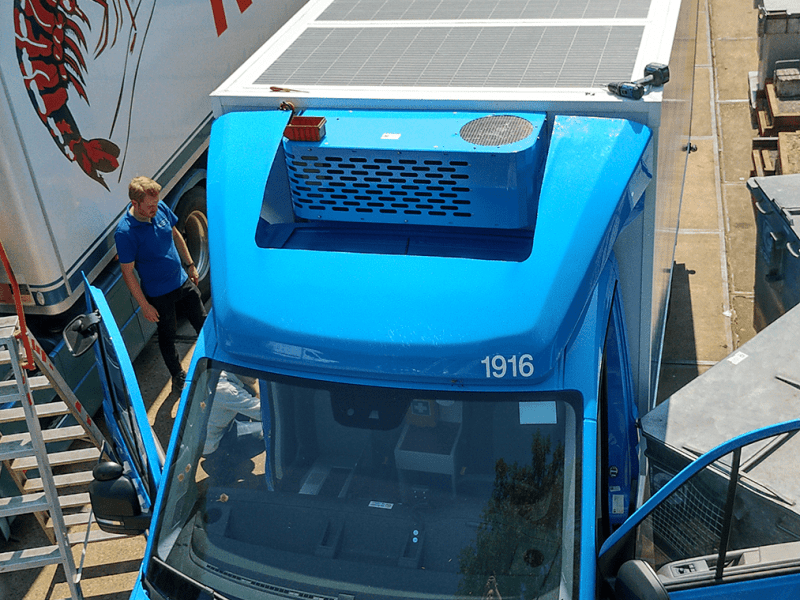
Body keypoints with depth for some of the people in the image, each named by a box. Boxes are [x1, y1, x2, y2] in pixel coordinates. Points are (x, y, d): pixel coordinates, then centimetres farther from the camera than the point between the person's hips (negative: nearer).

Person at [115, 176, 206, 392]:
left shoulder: (160, 208, -10)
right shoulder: (125, 233, -27)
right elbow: (128, 272, -19)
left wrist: (190, 265, 13)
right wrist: (145, 305, -15)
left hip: (183, 281, 5)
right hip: (159, 294, -5)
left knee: (203, 323, 18)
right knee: (167, 335, 14)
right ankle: (178, 377, 37)